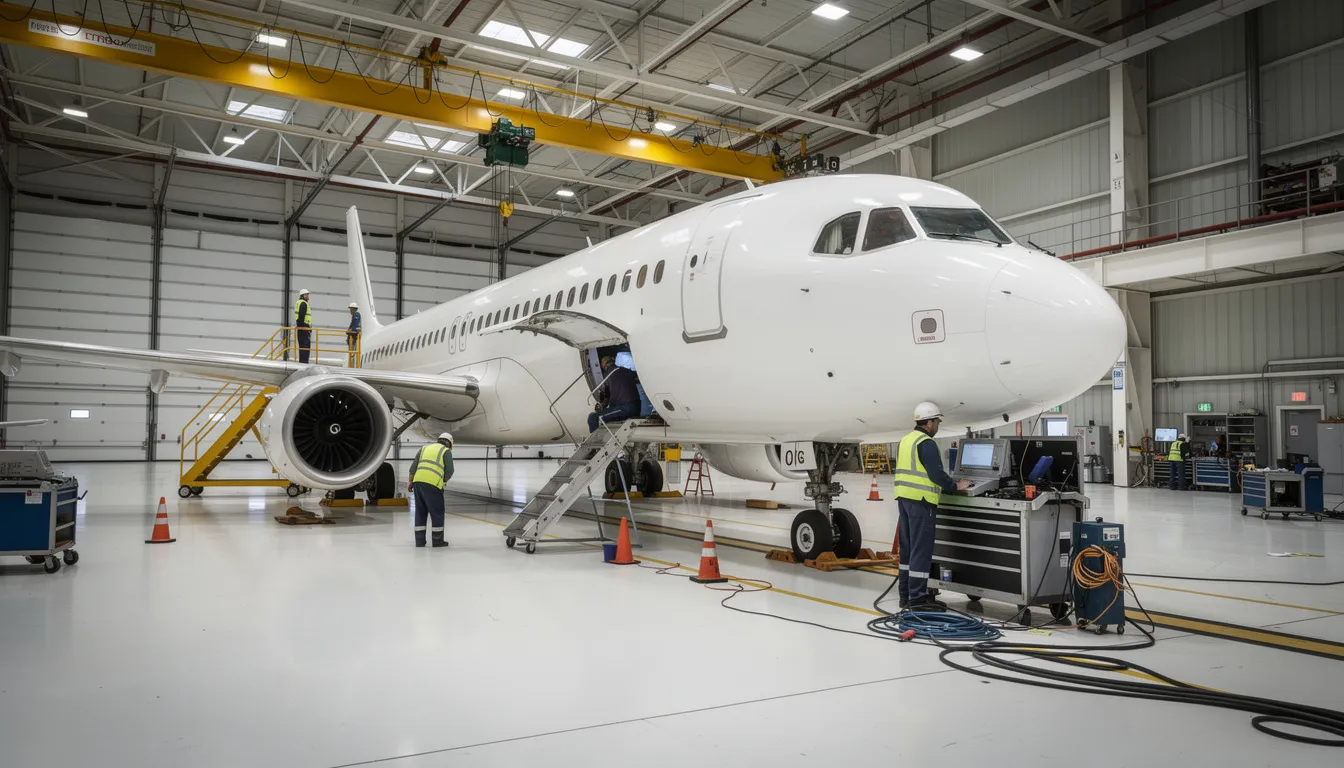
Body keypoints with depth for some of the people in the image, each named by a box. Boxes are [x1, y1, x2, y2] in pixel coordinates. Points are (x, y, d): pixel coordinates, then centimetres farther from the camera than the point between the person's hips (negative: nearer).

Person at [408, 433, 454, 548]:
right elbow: (449, 470, -1)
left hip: (418, 481, 6)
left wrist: (410, 481, 17)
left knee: (420, 511, 14)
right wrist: (443, 480, 16)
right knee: (437, 512, 5)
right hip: (432, 484, -6)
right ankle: (437, 540, 9)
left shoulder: (425, 448, 23)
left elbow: (414, 465, 16)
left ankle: (419, 540, 16)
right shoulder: (446, 451, 8)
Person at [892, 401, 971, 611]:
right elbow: (936, 474, -18)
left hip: (904, 498, 9)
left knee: (908, 547, 14)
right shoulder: (926, 443, -13)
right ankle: (917, 598, -3)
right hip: (920, 501, -9)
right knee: (921, 549, -5)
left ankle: (906, 594, 20)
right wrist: (955, 486, -2)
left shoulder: (905, 440, 15)